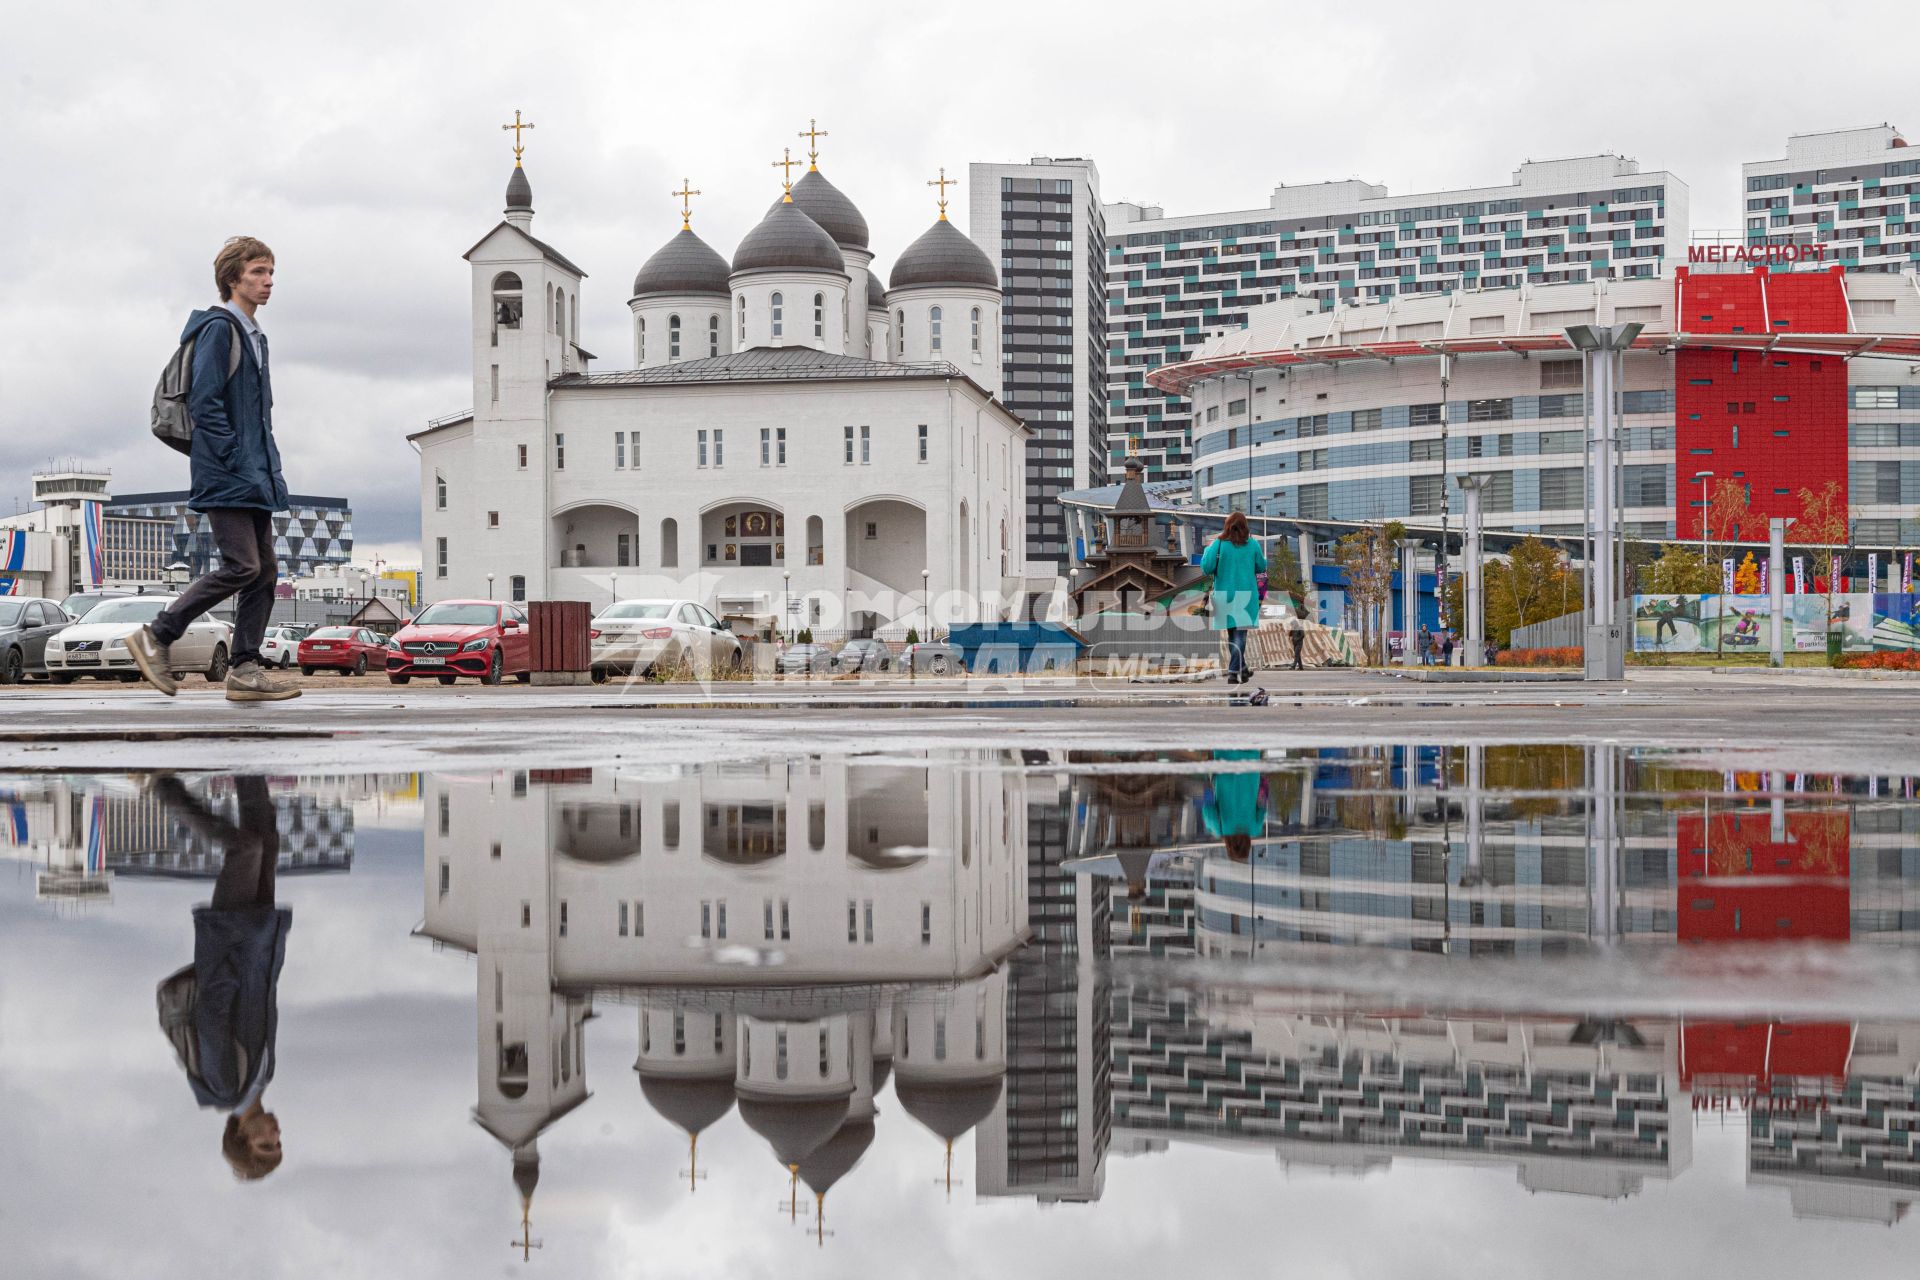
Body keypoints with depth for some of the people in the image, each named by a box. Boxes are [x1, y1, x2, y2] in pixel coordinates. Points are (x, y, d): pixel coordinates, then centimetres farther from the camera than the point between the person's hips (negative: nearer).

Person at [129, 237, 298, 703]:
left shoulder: (253, 335, 21)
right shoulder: (219, 327, -8)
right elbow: (203, 402, -16)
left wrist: (268, 467, 14)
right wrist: (236, 460, -18)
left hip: (254, 477, 9)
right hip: (225, 478, -9)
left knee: (265, 570, 3)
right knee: (242, 566, -13)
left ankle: (245, 669, 5)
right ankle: (156, 637, -2)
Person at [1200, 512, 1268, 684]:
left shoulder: (1218, 544, -9)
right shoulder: (1253, 545, -4)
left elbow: (1206, 568, -11)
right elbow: (1262, 567, 8)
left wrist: (1207, 550, 5)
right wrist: (1262, 554, 26)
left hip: (1225, 595, 1)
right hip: (1245, 595, -1)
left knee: (1232, 634, 16)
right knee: (1240, 634, -1)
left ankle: (1242, 669, 26)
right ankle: (1233, 673, -12)